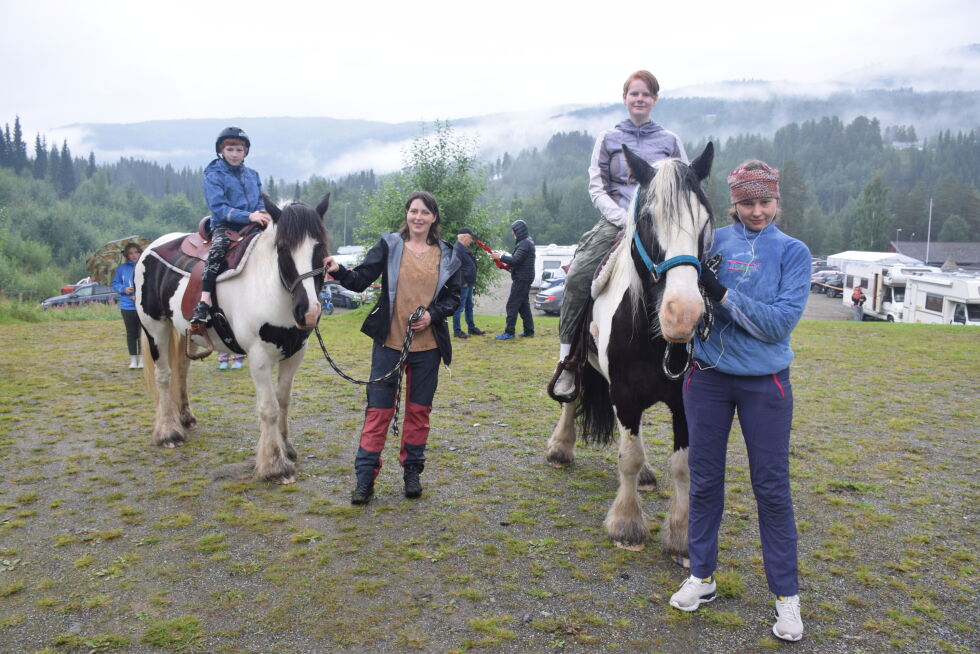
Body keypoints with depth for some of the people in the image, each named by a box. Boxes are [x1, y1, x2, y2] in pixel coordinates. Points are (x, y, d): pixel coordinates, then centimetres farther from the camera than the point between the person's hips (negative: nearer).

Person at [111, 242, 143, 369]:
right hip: (127, 306, 2)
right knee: (131, 333, 8)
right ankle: (133, 359, 16)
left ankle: (141, 359, 14)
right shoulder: (122, 268, 4)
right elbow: (115, 284, 8)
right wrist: (124, 289, -10)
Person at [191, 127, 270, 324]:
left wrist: (262, 214, -10)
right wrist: (248, 216, -23)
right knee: (218, 249, -34)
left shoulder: (252, 175, 17)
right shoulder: (213, 176, 1)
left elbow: (260, 202, 16)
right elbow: (219, 207, -10)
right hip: (224, 226, -5)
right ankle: (203, 304, -38)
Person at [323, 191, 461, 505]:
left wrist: (433, 314, -9)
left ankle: (412, 470, 26)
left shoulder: (446, 254, 6)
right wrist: (339, 271, -27)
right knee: (378, 410, 1)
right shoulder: (389, 245, 0)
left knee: (419, 410, 11)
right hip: (389, 341, -2)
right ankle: (365, 476, 9)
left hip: (427, 344, 2)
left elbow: (454, 295, 9)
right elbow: (361, 279, -6)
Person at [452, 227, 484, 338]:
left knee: (469, 307, 18)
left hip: (468, 283, 11)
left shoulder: (464, 248, 16)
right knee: (459, 307, -4)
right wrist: (462, 282, -21)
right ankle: (457, 330, 1)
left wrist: (471, 281, 17)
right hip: (462, 284, -11)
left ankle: (472, 328, 29)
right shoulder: (457, 249, -17)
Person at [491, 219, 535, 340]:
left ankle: (509, 332, -7)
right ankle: (529, 331, 18)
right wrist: (507, 265, 11)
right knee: (523, 305, 15)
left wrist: (500, 256, -15)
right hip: (525, 279, 10)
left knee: (512, 305, -8)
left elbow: (515, 260, -24)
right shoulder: (527, 242, 16)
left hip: (521, 279, -10)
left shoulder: (525, 244, -16)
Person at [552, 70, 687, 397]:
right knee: (577, 277, -25)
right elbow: (597, 188, 4)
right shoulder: (608, 139, 11)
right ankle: (566, 360, -13)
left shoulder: (670, 141, 14)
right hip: (616, 221, -1)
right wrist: (626, 220, -11)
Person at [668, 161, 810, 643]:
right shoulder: (712, 241, 1)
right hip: (707, 377, 2)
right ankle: (701, 576, 28)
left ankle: (786, 595, 20)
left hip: (765, 383, -2)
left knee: (772, 488, 5)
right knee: (704, 479, 11)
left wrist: (722, 293, -24)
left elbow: (781, 321, -16)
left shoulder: (792, 252, -4)